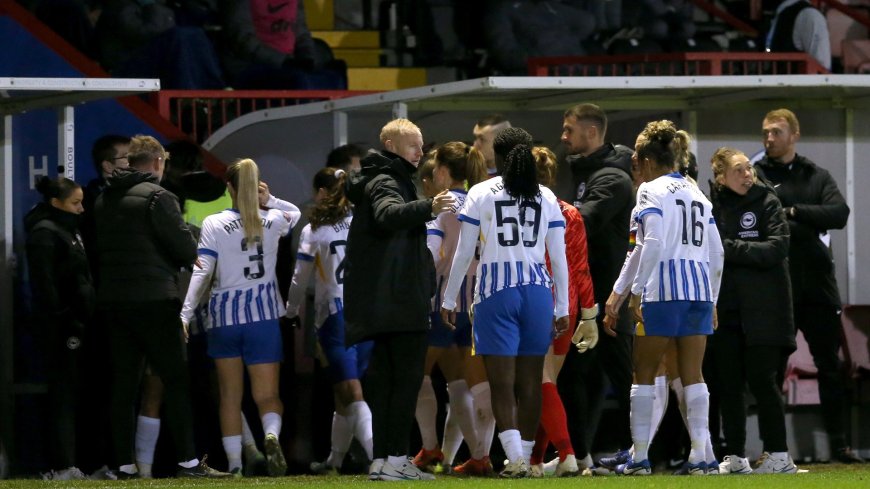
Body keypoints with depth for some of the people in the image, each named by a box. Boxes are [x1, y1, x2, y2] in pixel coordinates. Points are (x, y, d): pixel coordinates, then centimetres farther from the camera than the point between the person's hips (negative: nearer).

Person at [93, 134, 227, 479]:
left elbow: (97, 250, 15)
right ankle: (187, 461, -6)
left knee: (123, 383, 8)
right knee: (175, 379, -2)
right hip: (152, 298, -6)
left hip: (112, 299, 6)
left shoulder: (104, 201, 12)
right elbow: (187, 249, -9)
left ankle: (124, 464, 6)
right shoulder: (158, 197, -9)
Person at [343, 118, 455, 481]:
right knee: (407, 378, -10)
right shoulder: (386, 183, -10)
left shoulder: (384, 181, 22)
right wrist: (427, 208, -49)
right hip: (400, 301, -10)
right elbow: (388, 214, -33)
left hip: (383, 304, 10)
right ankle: (395, 459, -13)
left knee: (384, 379, 10)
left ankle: (382, 460, 10)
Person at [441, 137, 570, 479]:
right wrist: (562, 308, 13)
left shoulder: (481, 194, 1)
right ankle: (525, 456, 13)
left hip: (496, 293, -3)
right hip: (538, 292, 3)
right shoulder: (546, 198, 8)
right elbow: (559, 258, 7)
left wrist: (449, 300, 9)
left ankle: (515, 457, -18)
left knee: (502, 383, -5)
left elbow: (463, 253, 1)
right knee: (530, 381, 9)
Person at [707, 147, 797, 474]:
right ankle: (736, 457, 11)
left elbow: (777, 248, -12)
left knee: (762, 381, -4)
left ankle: (779, 456, 0)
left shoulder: (766, 202, -1)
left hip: (762, 310, -3)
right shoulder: (711, 205, 6)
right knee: (728, 385, 5)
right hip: (724, 309, 3)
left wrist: (730, 248, -15)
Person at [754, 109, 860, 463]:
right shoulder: (756, 177, 3)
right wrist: (808, 227, -15)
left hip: (818, 286, 3)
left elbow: (839, 214, -4)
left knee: (829, 365, 5)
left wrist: (795, 212, -11)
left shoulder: (817, 177, 12)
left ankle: (838, 443, 11)